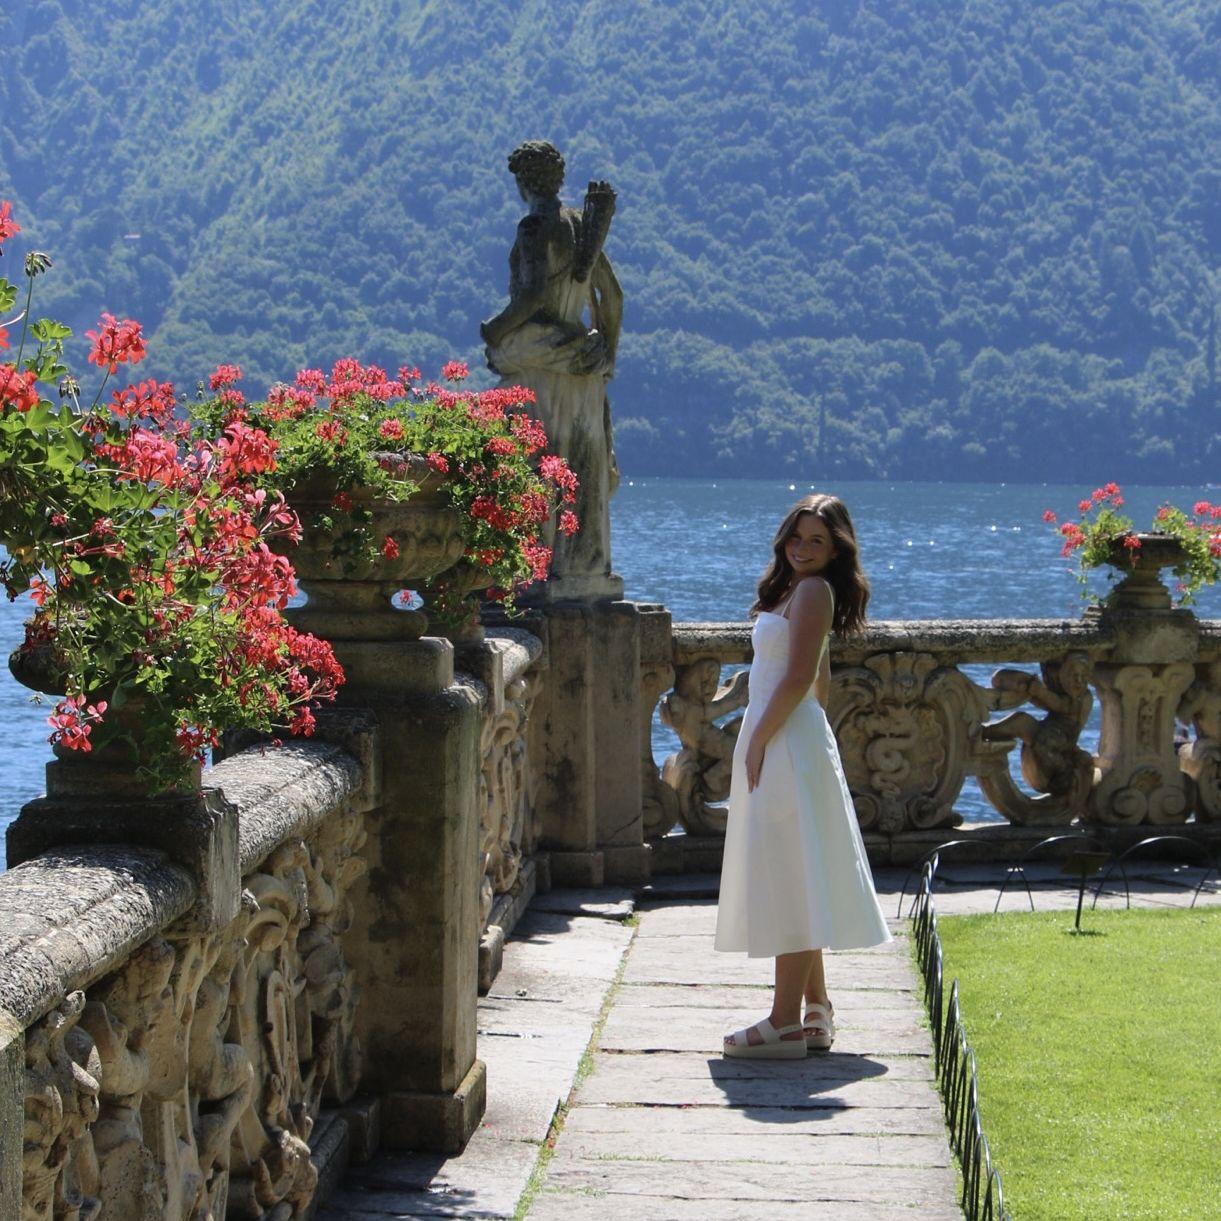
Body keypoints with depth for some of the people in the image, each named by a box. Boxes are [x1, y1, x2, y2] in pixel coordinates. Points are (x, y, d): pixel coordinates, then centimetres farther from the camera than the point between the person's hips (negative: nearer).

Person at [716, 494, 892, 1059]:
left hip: (787, 745, -11)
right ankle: (816, 1010, 21)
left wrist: (758, 740, -17)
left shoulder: (813, 591, -13)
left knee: (788, 881, -8)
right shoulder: (795, 590, 17)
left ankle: (786, 1023, -7)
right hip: (784, 744, 11)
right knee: (794, 883, 14)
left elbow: (798, 678, -21)